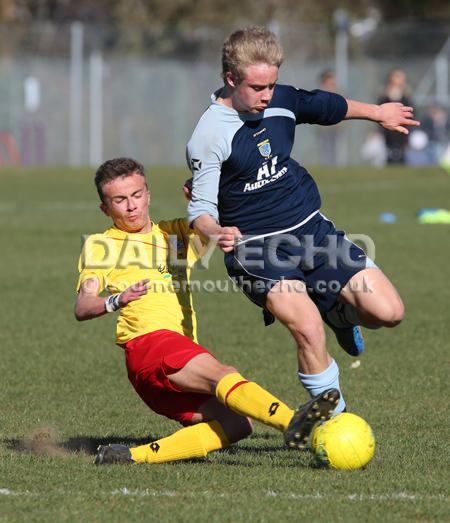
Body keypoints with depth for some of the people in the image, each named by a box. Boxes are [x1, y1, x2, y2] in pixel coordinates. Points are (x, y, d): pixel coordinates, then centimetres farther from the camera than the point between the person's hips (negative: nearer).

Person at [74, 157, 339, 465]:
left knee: (236, 424, -19)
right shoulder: (99, 245, 13)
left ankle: (135, 456, -23)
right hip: (148, 342, -7)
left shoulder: (177, 232, 29)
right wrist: (116, 301, -22)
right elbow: (82, 308, 0)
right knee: (220, 374, -33)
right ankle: (293, 422, -58)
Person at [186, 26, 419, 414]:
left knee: (388, 312, -7)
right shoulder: (210, 134, -17)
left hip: (311, 228, 6)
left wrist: (378, 112, 39)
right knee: (308, 330, -28)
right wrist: (216, 232, -37)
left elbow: (326, 106, 24)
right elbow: (200, 208, -14)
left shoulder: (281, 101, 1)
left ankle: (339, 312, 28)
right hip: (257, 248, -6)